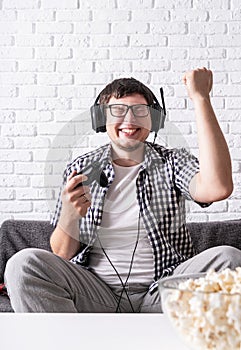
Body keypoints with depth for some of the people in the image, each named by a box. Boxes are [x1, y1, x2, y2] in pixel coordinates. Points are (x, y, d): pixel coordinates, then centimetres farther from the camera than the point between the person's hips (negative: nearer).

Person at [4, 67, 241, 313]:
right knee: (23, 263, -24)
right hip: (96, 296, 1)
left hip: (163, 293, 0)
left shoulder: (173, 162, 7)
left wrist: (200, 98, -15)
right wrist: (69, 216, -16)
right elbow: (62, 254, 8)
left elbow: (216, 188, -19)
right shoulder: (81, 169, 9)